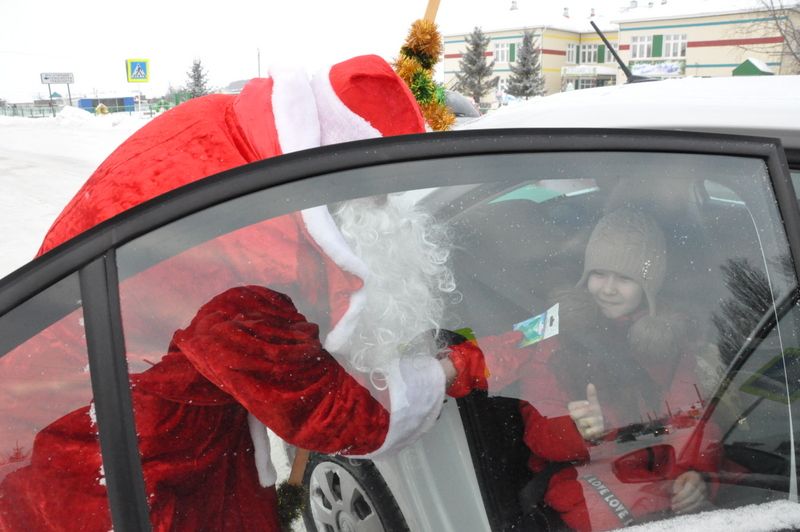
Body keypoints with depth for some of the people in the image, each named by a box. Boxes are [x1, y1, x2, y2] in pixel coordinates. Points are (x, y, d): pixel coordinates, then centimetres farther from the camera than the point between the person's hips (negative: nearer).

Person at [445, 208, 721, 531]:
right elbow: (540, 432, -5)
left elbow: (689, 418, 8)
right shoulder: (558, 329, 1)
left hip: (657, 473, 4)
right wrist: (577, 431, -26)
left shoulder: (670, 336, 12)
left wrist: (696, 471, -12)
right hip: (579, 471, -4)